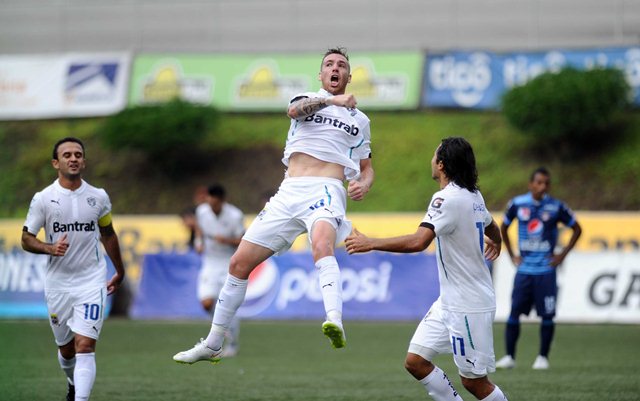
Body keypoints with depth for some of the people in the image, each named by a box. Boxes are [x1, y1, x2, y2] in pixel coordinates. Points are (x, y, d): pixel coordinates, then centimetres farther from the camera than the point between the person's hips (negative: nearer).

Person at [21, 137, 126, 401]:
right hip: (57, 283, 1)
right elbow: (26, 239, -1)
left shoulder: (98, 197, 2)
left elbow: (108, 235, 16)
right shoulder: (43, 199, -4)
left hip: (92, 281, -1)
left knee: (85, 346, -15)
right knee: (66, 349, 14)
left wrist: (119, 272, 23)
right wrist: (50, 248, -21)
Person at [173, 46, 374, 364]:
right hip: (288, 194, 2)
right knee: (239, 263, 3)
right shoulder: (308, 98, 16)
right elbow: (294, 110, -9)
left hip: (326, 191, -2)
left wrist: (364, 184, 3)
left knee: (322, 246, -37)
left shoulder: (359, 120, 20)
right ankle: (212, 345, 18)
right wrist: (330, 100, -26)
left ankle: (335, 324, -59)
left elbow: (366, 168, 27)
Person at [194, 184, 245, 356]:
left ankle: (232, 345, 14)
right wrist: (199, 242, -3)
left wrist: (227, 240, -27)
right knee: (207, 303, -15)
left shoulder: (235, 216, -16)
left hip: (230, 264, -3)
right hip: (210, 263, 3)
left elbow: (242, 242, -9)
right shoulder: (202, 210, -7)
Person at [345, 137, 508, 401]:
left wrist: (370, 243, -20)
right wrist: (495, 242, 56)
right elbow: (491, 227, 31)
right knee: (416, 361, 6)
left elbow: (418, 242, -29)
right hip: (450, 301, 9)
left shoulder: (448, 198, -19)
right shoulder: (474, 196, 9)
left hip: (470, 307, -9)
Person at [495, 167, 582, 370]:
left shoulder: (556, 207, -4)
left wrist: (562, 255, 2)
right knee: (514, 312, -4)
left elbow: (577, 229, 8)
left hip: (546, 269, -1)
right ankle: (509, 356, 2)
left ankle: (543, 357, 10)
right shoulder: (517, 204, 1)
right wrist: (511, 254, 11)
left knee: (547, 315, -1)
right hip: (524, 268, 1)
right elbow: (503, 228, 18)